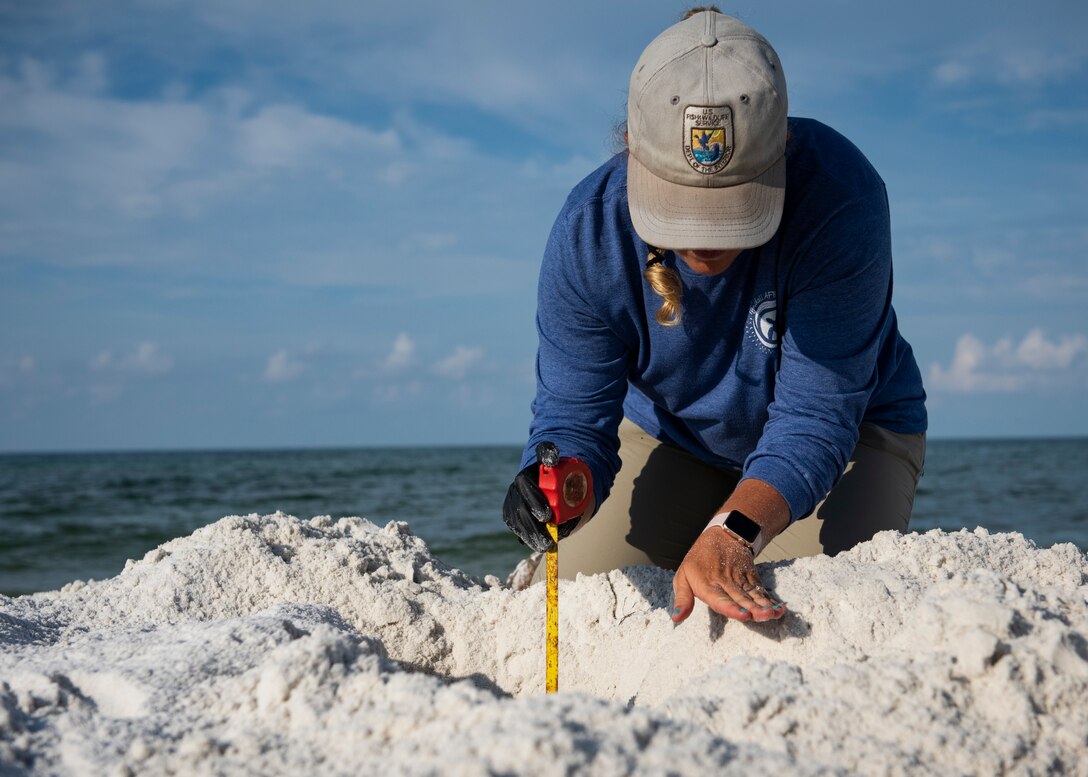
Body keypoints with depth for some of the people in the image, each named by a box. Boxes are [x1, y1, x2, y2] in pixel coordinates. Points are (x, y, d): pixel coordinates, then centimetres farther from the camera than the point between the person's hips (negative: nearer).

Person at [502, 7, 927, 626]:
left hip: (847, 433, -2)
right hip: (671, 437, 3)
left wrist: (734, 531, -52)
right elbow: (574, 410, -20)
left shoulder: (839, 197, -36)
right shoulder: (589, 231, -25)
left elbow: (816, 415, -35)